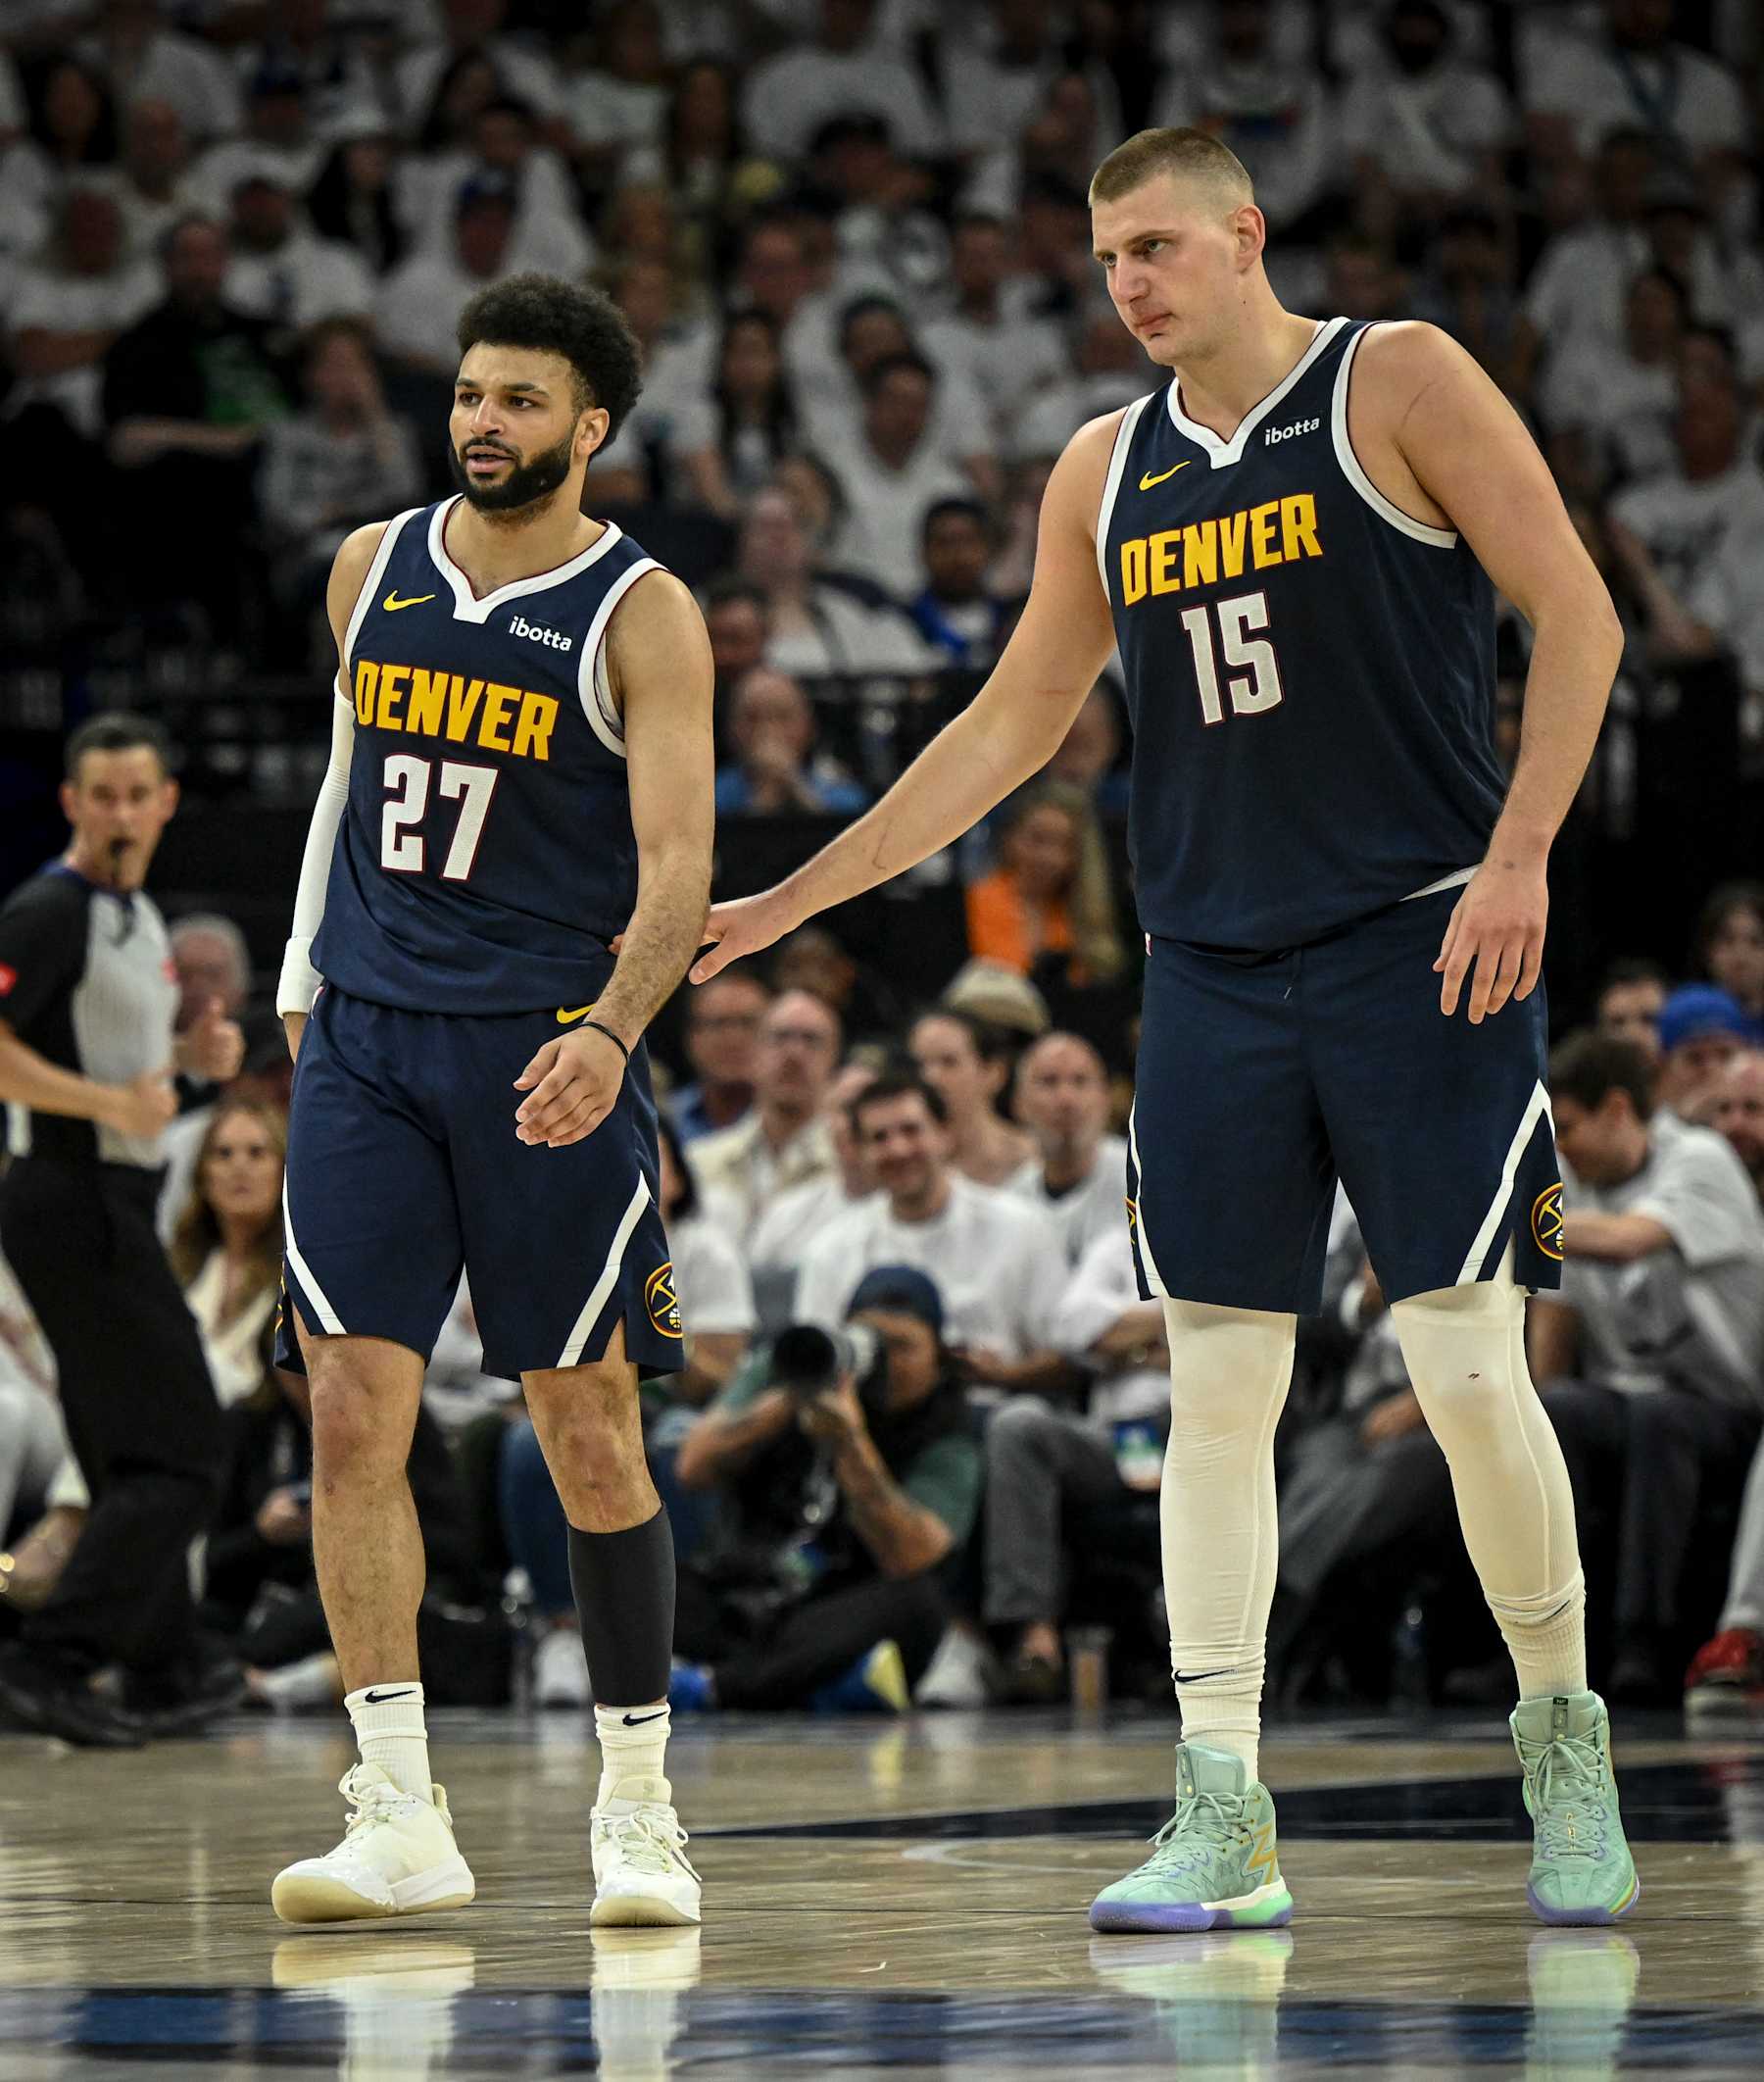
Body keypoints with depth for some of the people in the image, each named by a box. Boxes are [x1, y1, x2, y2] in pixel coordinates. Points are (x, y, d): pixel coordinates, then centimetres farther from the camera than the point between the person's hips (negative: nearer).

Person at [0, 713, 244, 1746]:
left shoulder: (138, 914, 16)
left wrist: (191, 1056, 12)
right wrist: (117, 1103, -27)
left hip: (114, 1205, 10)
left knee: (136, 1455, 18)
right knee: (180, 1457, -12)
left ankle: (166, 1672, 27)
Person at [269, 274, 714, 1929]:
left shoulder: (640, 615, -5)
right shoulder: (371, 568, 10)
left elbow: (677, 864, -13)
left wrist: (610, 1032, -29)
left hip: (549, 1056, -4)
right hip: (364, 1041, 4)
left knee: (589, 1432, 0)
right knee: (351, 1411, -6)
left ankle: (636, 1811, 12)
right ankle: (399, 1820, -3)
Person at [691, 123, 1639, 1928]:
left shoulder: (1397, 384, -3)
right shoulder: (1105, 474, 12)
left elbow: (1575, 616, -6)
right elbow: (1012, 725, 17)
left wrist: (1519, 856, -16)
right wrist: (790, 900, 14)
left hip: (1423, 947, -5)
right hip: (1214, 968, 5)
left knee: (1466, 1362, -7)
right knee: (1214, 1385, 0)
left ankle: (1563, 1744, 12)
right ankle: (1221, 1820, 2)